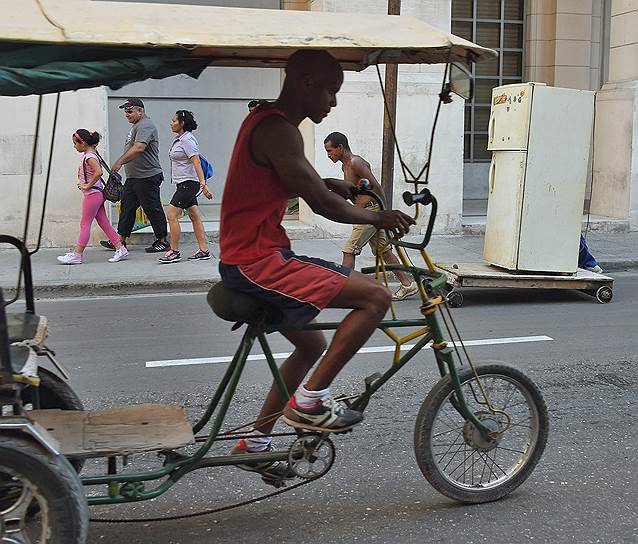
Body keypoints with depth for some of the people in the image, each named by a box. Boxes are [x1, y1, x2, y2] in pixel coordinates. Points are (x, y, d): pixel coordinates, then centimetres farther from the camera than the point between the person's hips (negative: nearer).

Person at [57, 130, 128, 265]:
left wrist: (88, 185, -22)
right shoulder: (90, 154, 12)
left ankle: (77, 255, 0)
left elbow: (98, 172, -32)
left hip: (92, 194, -10)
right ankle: (119, 248, 10)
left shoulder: (89, 156, -17)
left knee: (85, 224, -5)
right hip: (97, 194, 10)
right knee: (104, 223, 10)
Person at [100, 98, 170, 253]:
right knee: (127, 207, 11)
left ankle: (163, 242, 6)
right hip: (133, 177, 11)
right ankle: (121, 240, 16)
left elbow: (138, 148, -31)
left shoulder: (145, 126, -16)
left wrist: (120, 162, -32)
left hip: (147, 177, -11)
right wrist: (121, 163, 25)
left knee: (153, 209, -3)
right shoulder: (136, 126, 18)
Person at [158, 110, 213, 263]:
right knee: (195, 217, 9)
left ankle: (174, 251, -3)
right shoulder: (178, 140, 15)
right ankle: (204, 250, 12)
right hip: (183, 184, 10)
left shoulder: (187, 140, -14)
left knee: (172, 215, -10)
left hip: (188, 183, -10)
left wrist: (203, 184, -27)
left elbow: (196, 162, -21)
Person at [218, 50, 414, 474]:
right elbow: (322, 204, -19)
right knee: (376, 296, -15)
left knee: (312, 345, 25)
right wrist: (378, 217, -4)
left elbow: (307, 185, 30)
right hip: (257, 263, -11)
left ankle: (255, 443, 34)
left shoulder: (268, 120, 16)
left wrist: (338, 186, 14)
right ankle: (310, 400, -6)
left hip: (255, 256, 11)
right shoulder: (277, 130, -17)